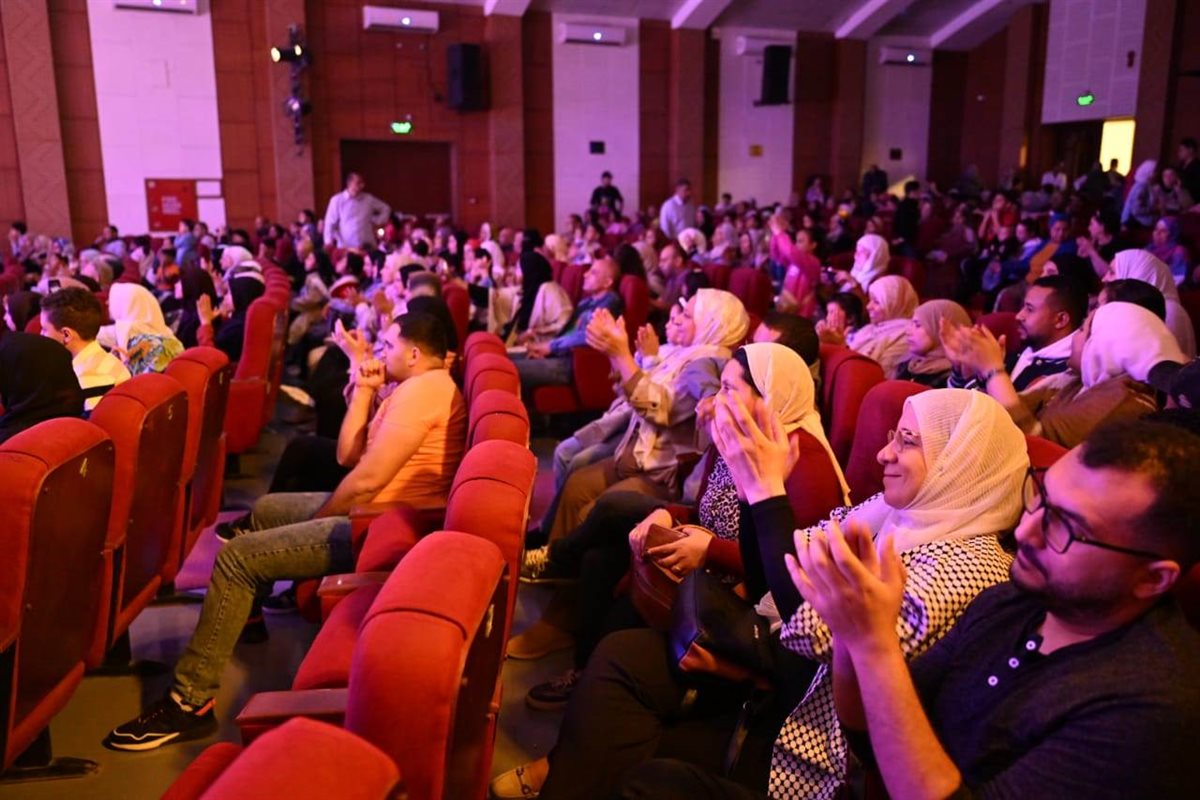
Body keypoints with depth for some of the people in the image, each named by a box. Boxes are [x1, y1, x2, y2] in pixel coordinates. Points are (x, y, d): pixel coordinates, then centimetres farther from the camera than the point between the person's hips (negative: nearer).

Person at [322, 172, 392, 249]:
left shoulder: (369, 199, 7)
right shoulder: (337, 200, -1)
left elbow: (386, 209, 23)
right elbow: (330, 223, 0)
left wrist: (377, 222, 11)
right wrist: (329, 242, -10)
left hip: (367, 245, 3)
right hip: (346, 246, -3)